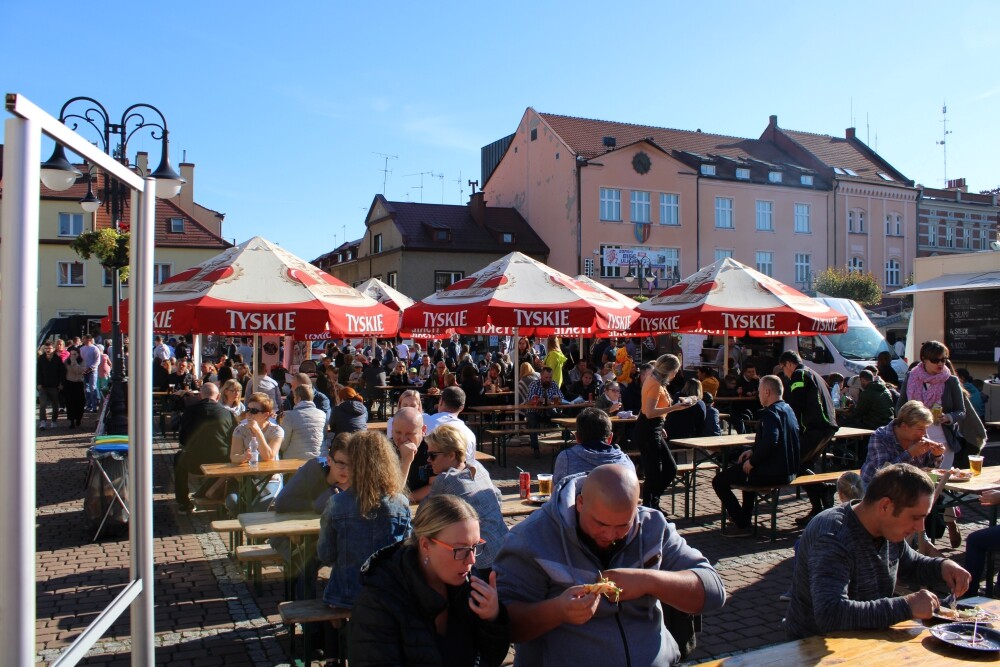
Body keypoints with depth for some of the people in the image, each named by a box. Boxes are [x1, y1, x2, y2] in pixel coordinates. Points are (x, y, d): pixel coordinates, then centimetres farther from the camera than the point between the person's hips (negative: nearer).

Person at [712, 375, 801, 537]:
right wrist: (753, 451, 13)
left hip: (773, 473, -10)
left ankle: (742, 525, -2)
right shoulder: (788, 409, 12)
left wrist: (752, 461, -19)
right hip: (788, 470, 10)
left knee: (719, 481, -4)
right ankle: (746, 516, 43)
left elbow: (769, 442, -33)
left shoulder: (771, 413, -19)